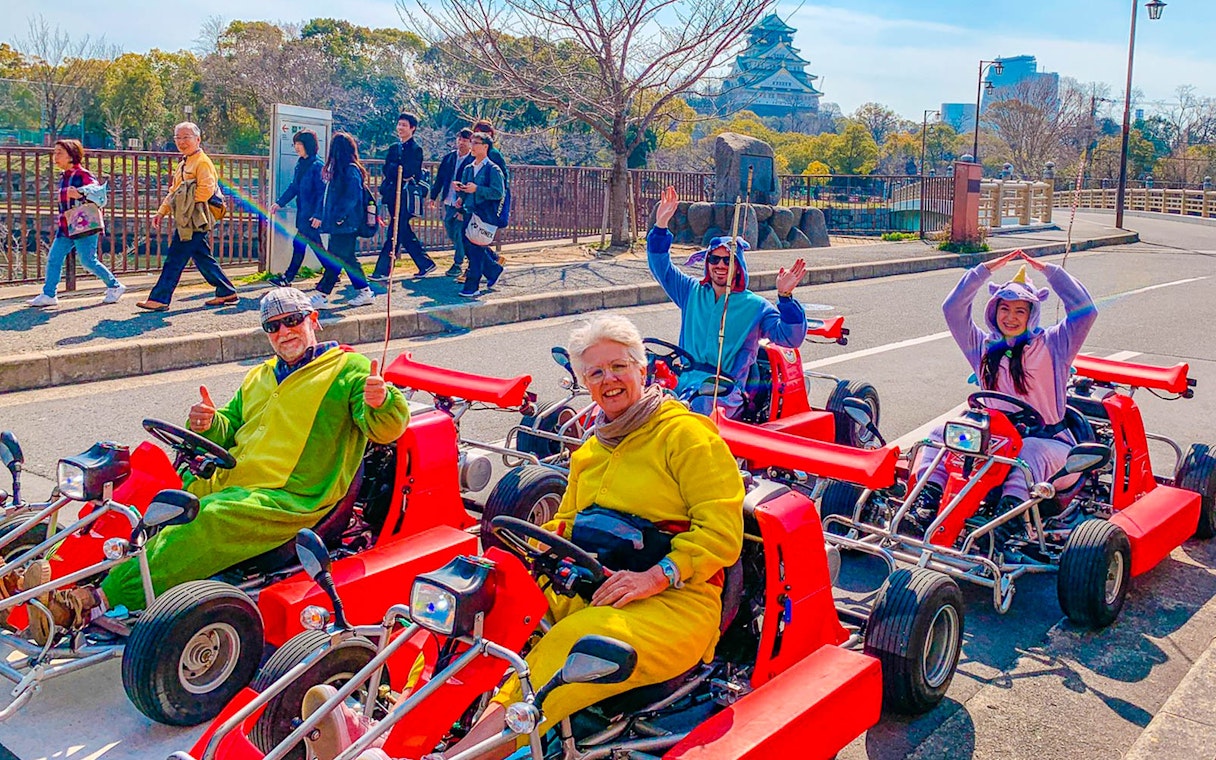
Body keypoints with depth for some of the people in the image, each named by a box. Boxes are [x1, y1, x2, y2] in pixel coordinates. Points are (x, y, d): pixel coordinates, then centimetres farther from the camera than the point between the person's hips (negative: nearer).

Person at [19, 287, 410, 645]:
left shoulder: (348, 369, 3)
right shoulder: (259, 377, 26)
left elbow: (385, 429, -9)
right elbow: (230, 429, 29)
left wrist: (381, 402, -32)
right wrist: (209, 424, 5)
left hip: (285, 500, -8)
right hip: (229, 481, 8)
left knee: (205, 521, -31)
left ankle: (100, 599, -38)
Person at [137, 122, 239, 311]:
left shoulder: (202, 162, -10)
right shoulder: (184, 164, 21)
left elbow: (206, 189, -22)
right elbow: (173, 192, 24)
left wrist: (188, 203, -15)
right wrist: (161, 212, 16)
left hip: (194, 222, -10)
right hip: (186, 222, 10)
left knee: (174, 261, -8)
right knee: (203, 259, 13)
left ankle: (159, 299, -5)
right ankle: (227, 292, 20)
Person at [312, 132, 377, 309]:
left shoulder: (351, 170, -14)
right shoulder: (338, 170, 15)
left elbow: (350, 198, -20)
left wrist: (337, 218, -17)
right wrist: (321, 216, 16)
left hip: (345, 224, -10)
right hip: (339, 224, 10)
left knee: (335, 260, -6)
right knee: (347, 259, 12)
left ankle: (320, 297, -4)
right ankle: (365, 293, 18)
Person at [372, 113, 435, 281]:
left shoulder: (416, 149, -6)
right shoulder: (395, 148, 17)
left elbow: (408, 171, -17)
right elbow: (387, 169, 8)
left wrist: (394, 167, -6)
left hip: (406, 196, -8)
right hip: (392, 194, 8)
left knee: (395, 233, -8)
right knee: (404, 233, 12)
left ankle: (382, 271, -7)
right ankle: (425, 264, 22)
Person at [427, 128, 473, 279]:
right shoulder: (449, 158, 9)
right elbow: (440, 178, 13)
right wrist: (433, 197, 9)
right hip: (448, 202, 5)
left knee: (459, 234, -5)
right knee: (450, 232, 12)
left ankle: (458, 265, 6)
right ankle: (460, 254, 34)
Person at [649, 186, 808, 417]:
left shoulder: (755, 306, 7)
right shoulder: (692, 292, 18)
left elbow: (790, 337, -4)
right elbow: (661, 266, 18)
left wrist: (785, 296, -19)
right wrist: (661, 225, 5)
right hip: (685, 378, 4)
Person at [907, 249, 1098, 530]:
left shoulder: (1050, 345, 8)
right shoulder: (983, 347, 16)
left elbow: (1085, 311, -3)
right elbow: (953, 308, 11)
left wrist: (1049, 270, 3)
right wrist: (985, 270, 10)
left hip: (1046, 440, -3)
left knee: (1032, 449, -39)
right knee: (943, 431, -21)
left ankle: (1011, 507, -58)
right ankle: (929, 493, -40)